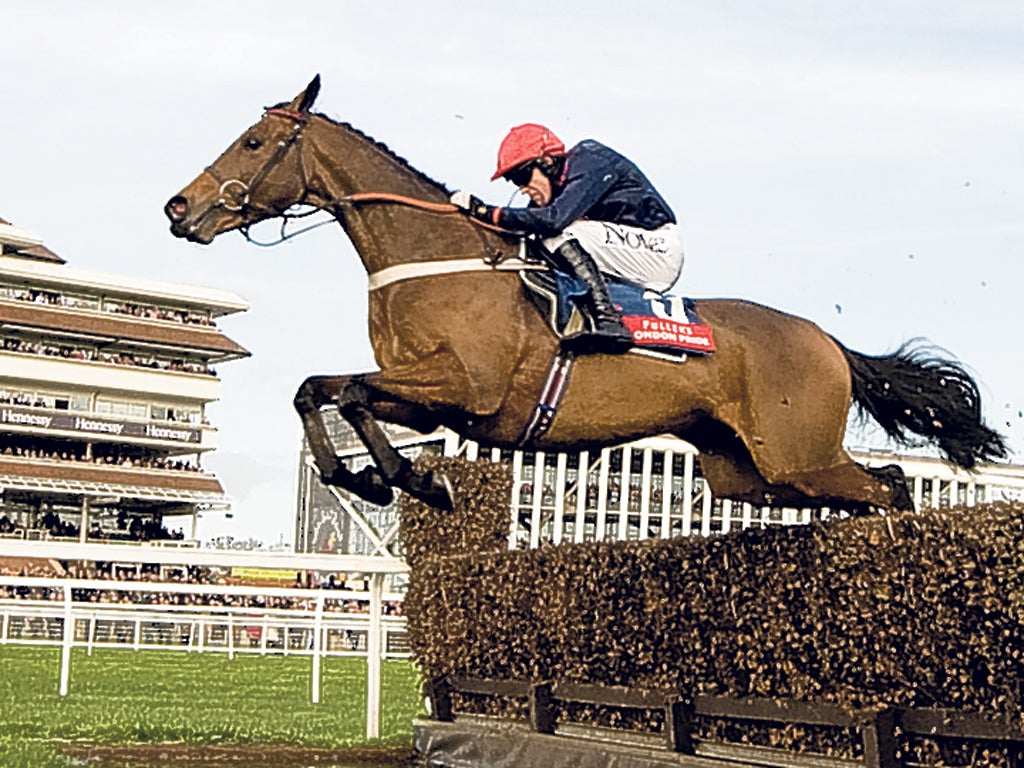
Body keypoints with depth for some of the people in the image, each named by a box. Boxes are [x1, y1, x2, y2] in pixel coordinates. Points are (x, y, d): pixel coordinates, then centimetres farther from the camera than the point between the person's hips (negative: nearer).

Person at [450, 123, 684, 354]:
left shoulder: (590, 163, -16)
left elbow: (555, 219, -30)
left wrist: (486, 212, -28)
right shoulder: (558, 185, 9)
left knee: (563, 233, -26)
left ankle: (608, 322, -35)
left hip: (660, 248, -9)